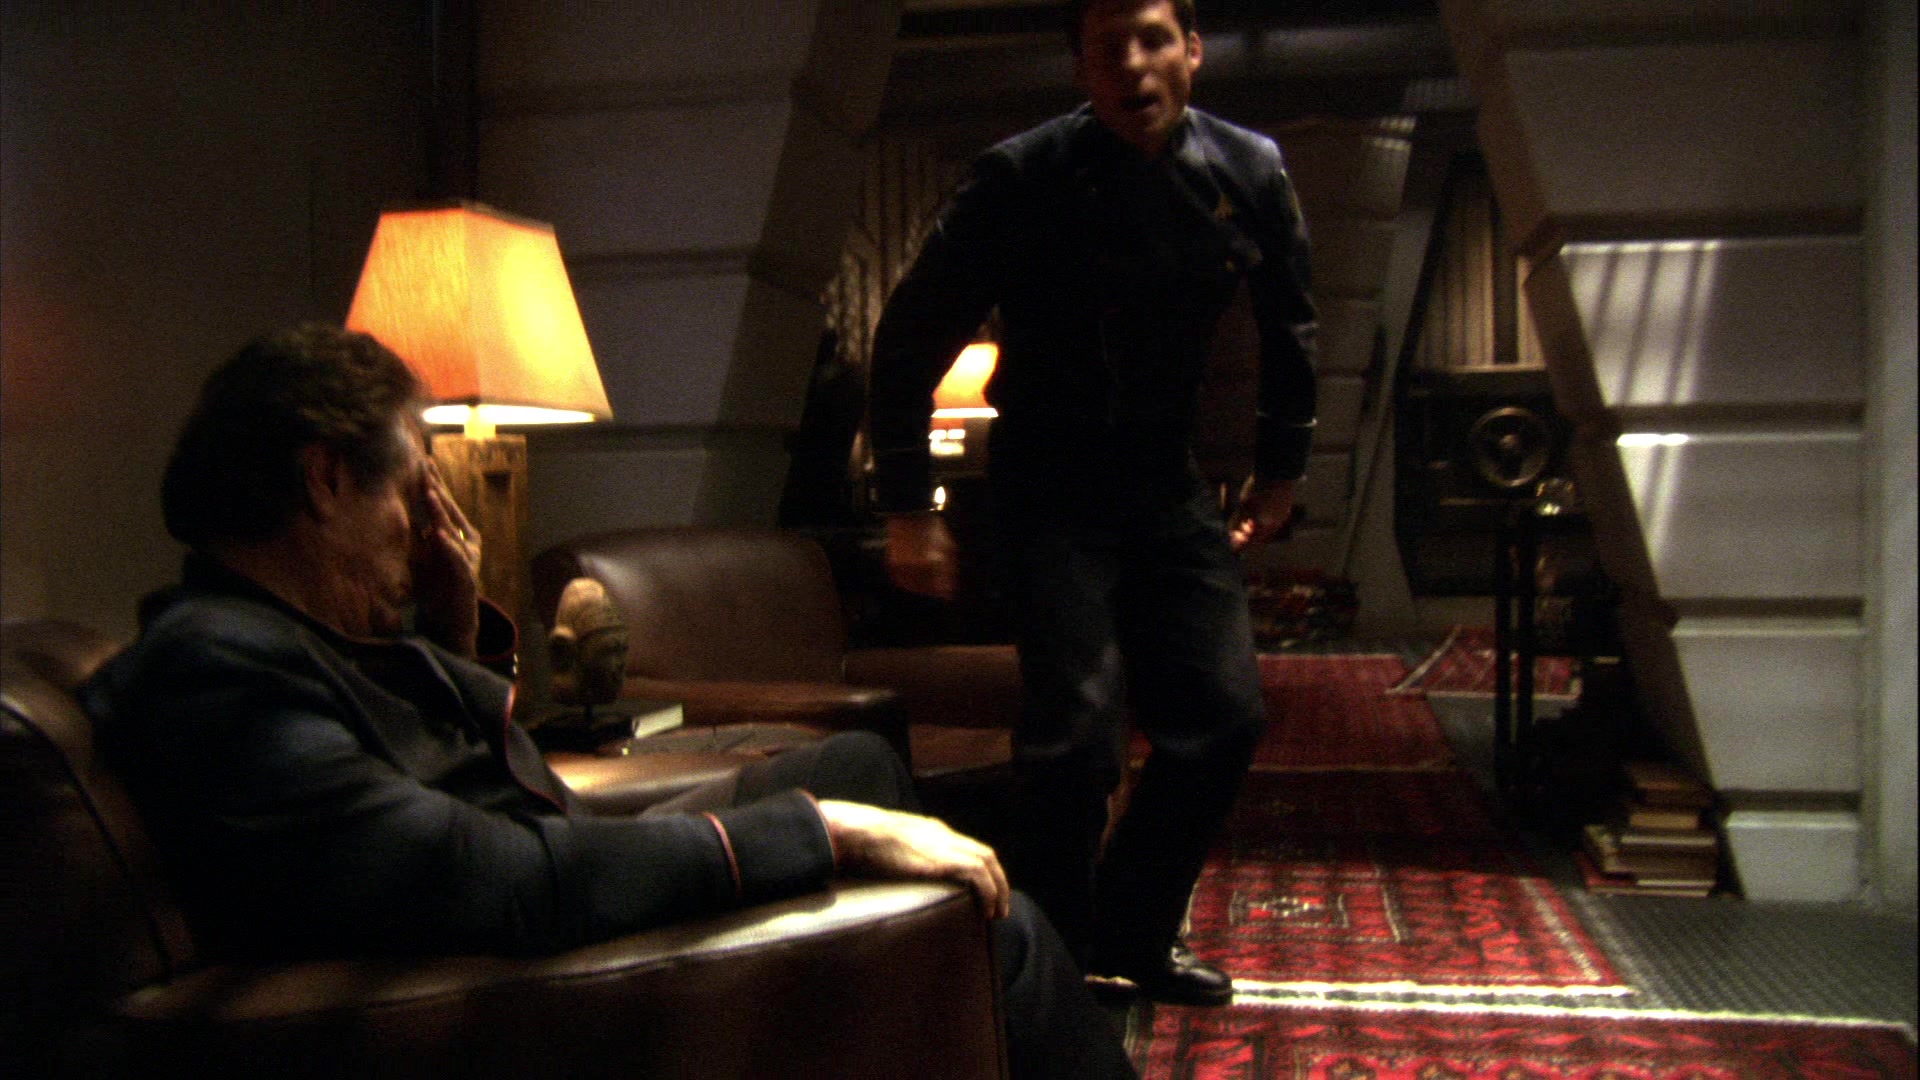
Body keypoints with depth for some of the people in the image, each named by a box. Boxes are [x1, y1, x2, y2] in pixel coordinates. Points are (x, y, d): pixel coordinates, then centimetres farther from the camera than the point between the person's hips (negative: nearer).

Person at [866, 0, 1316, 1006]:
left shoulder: (1249, 173, -3)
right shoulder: (1020, 179, -15)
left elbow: (1289, 329, 14)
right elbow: (909, 336, -9)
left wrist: (1280, 465, 17)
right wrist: (906, 506, -9)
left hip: (1172, 481, 5)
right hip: (1051, 481, -5)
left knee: (1224, 713, 3)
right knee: (1077, 717, -17)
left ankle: (1133, 932, 24)